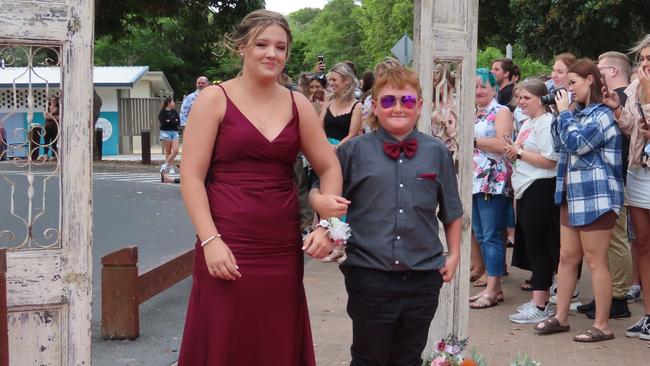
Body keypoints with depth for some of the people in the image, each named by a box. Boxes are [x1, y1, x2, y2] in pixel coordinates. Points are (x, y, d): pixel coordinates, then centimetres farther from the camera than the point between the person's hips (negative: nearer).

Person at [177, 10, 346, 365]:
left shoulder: (298, 105, 9)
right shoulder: (214, 99, -1)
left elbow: (329, 167, 14)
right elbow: (191, 176, -6)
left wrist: (327, 225, 0)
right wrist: (210, 241, -14)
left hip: (283, 250, 4)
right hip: (227, 249, -3)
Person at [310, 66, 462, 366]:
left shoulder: (437, 153, 5)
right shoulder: (354, 150, -1)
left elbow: (451, 211, 14)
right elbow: (320, 193, 6)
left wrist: (454, 254, 12)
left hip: (423, 277, 2)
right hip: (369, 277, -2)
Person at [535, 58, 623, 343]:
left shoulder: (602, 114, -12)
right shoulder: (580, 113, 17)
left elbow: (575, 143, -20)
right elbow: (559, 143, 21)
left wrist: (564, 112, -8)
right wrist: (562, 112, 10)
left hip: (595, 198, -9)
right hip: (573, 195, 9)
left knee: (595, 261, -5)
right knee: (567, 258, 12)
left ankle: (602, 326, 2)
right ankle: (561, 317, 20)